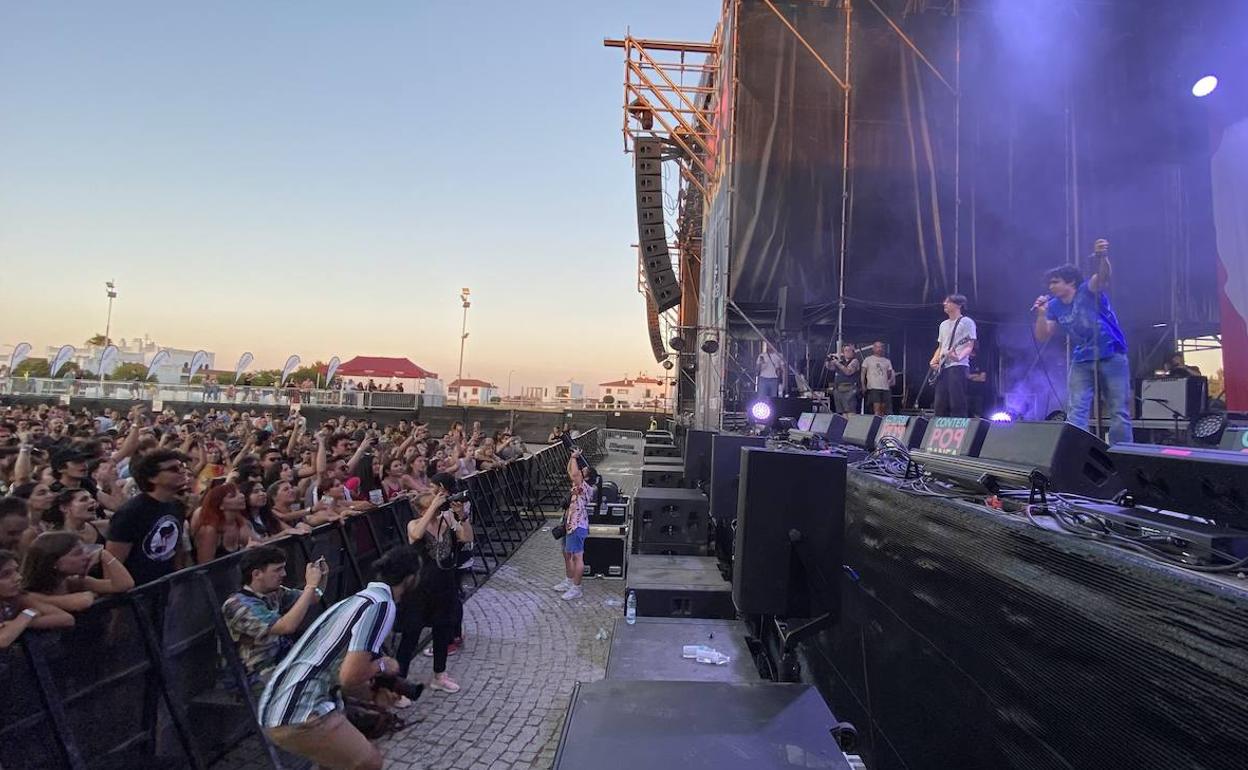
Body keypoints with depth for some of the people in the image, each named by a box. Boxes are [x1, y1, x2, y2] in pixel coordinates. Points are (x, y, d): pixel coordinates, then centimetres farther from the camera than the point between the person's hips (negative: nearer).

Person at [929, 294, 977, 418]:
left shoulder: (967, 322, 0)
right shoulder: (943, 324, 22)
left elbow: (970, 346, -7)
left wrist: (958, 357, -27)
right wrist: (933, 361, 7)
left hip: (957, 367, -7)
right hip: (942, 368, 7)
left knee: (957, 405, -10)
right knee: (940, 405, 3)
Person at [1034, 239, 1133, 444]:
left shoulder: (1088, 291, -8)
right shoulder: (1054, 307, 4)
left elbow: (1104, 276, -30)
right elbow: (1042, 336, 0)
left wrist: (1102, 257, -51)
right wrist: (1041, 314, -15)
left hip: (1112, 358, -3)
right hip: (1081, 363, 4)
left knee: (1119, 413, 3)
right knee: (1075, 414, -4)